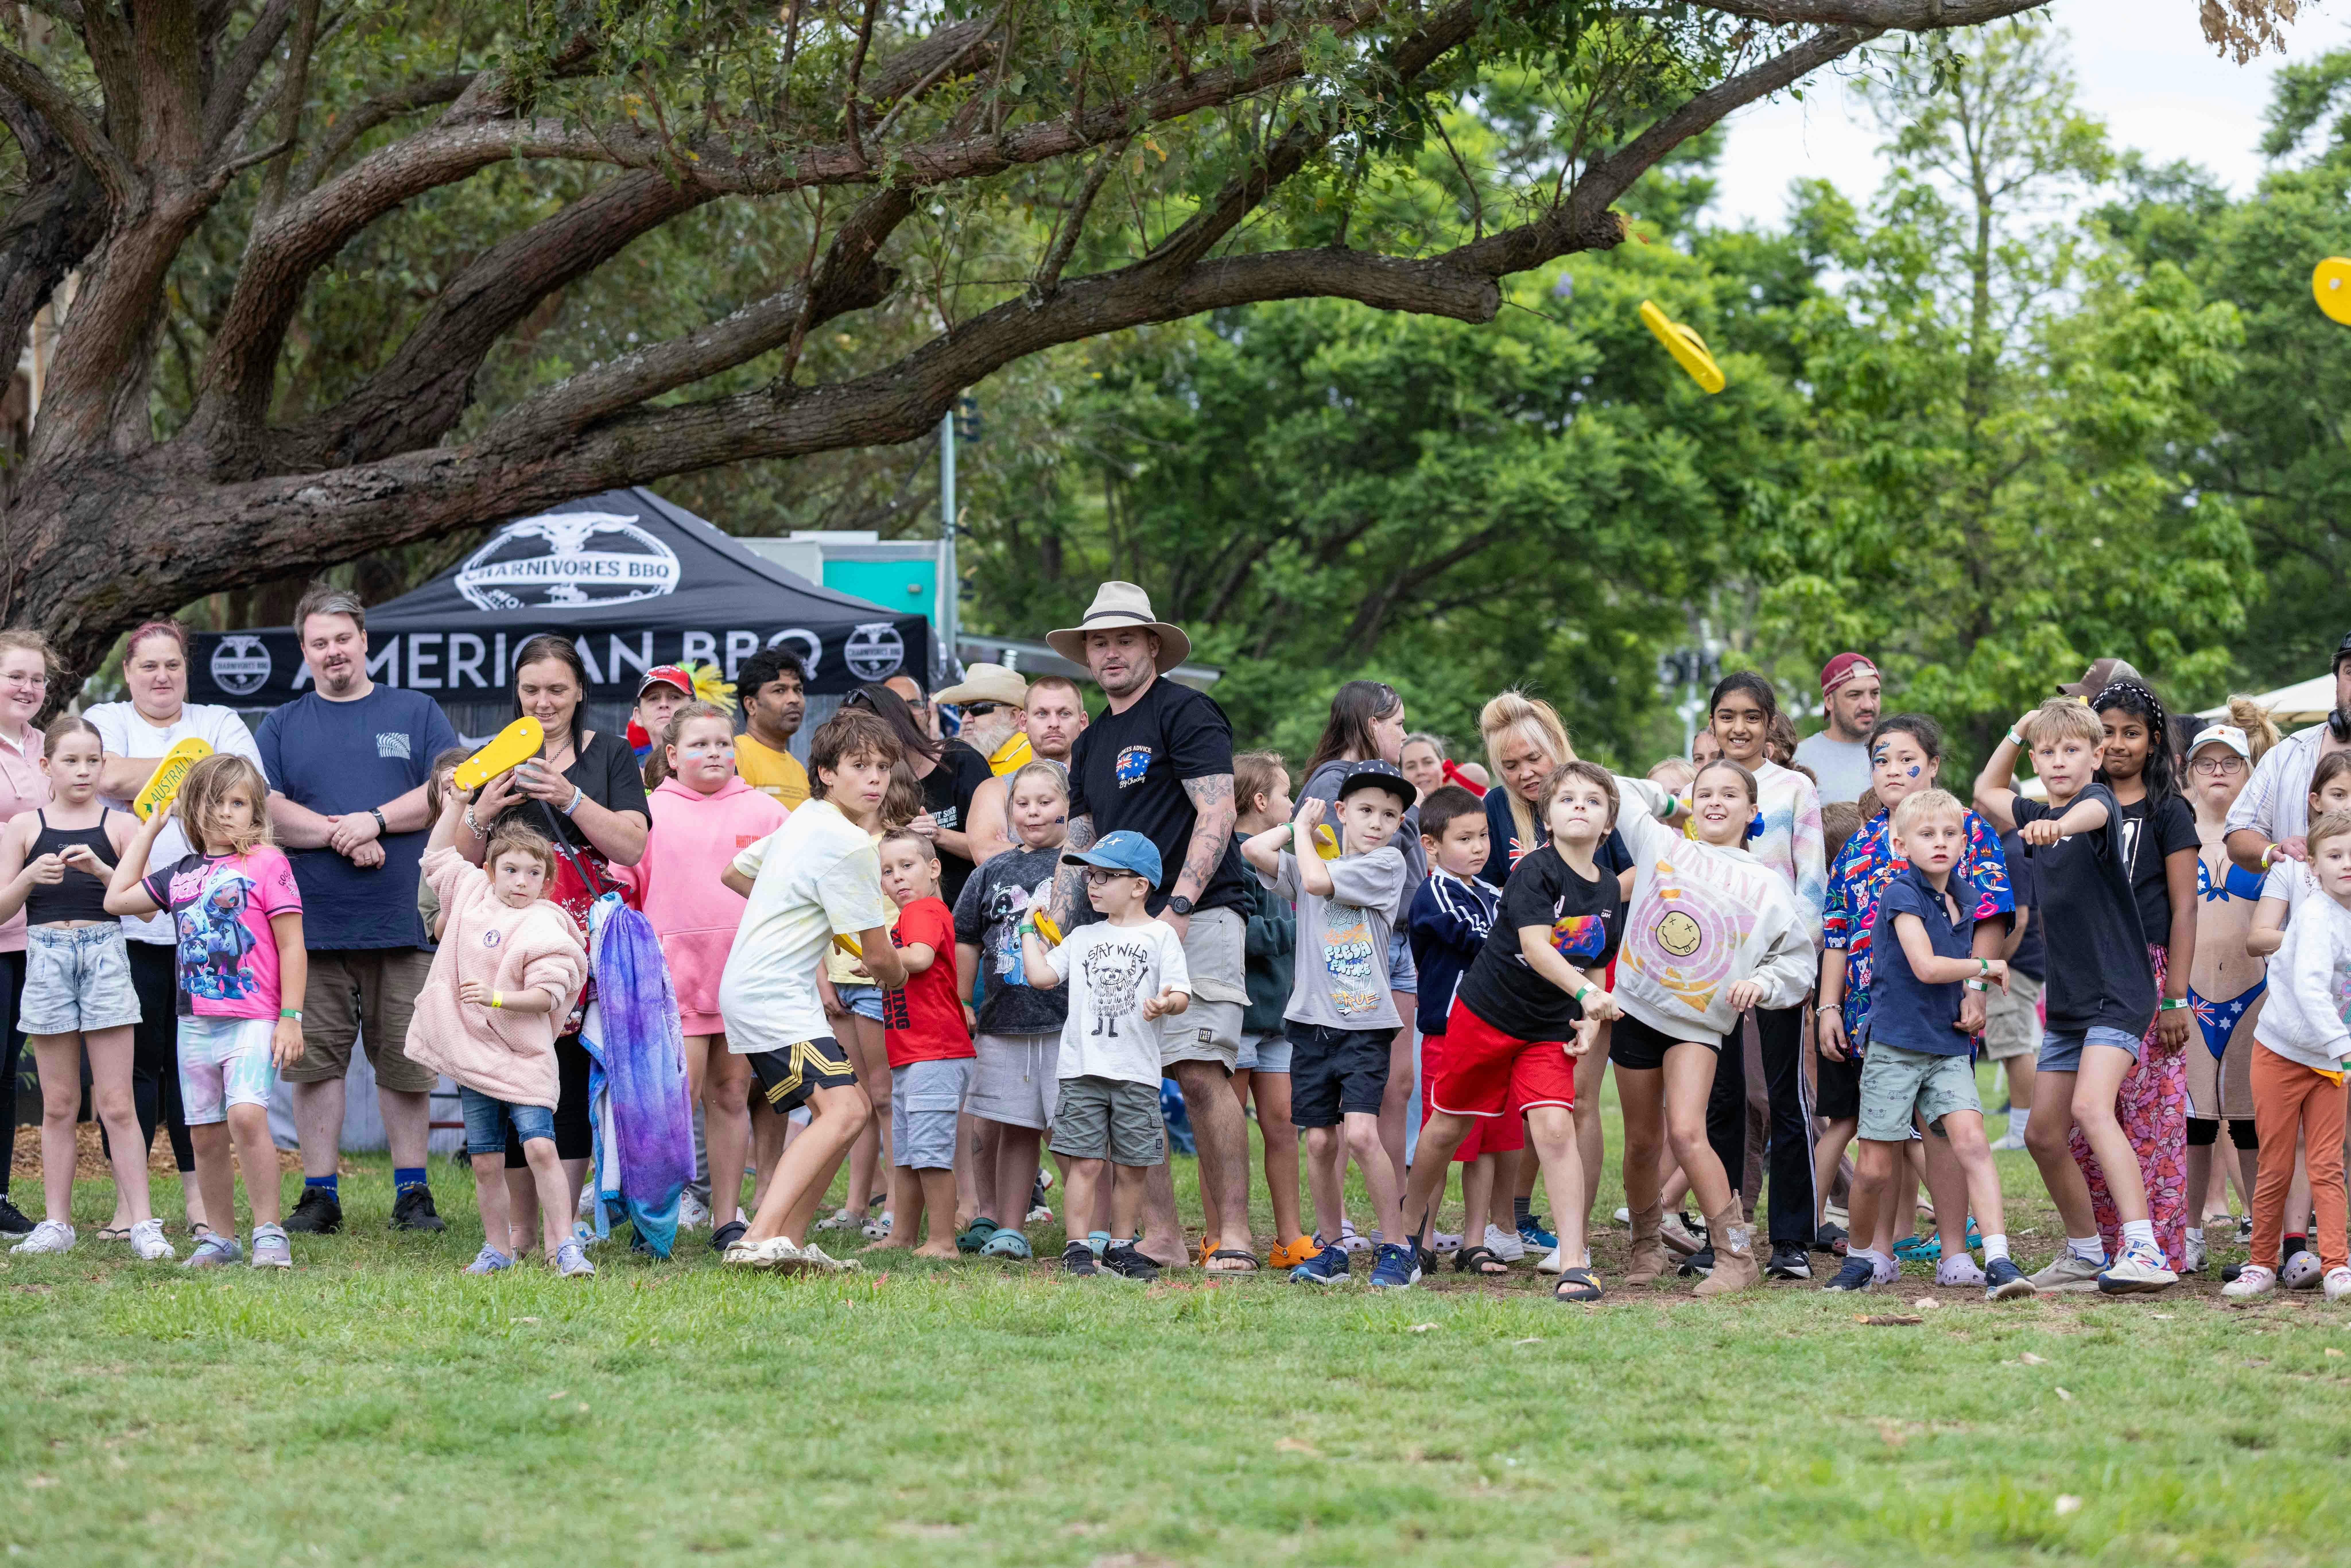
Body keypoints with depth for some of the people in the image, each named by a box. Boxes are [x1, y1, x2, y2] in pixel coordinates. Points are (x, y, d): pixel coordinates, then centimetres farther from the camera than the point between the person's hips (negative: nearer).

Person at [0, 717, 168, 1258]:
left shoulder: (119, 825, 4)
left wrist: (101, 870, -17)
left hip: (105, 954, -1)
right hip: (46, 956, 1)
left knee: (116, 1103, -4)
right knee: (58, 1105, 7)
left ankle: (142, 1222, -4)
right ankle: (56, 1222, 12)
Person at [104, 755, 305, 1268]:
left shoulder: (267, 864, -3)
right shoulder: (181, 874, 13)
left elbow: (292, 945, -4)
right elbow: (118, 898, 23)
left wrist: (290, 1018, -10)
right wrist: (150, 826, 22)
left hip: (253, 1020, -6)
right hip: (195, 1022, 6)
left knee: (246, 1114, -23)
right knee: (205, 1134, 7)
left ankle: (269, 1232, -16)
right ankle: (221, 1238, 18)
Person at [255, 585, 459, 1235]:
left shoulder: (416, 713, 12)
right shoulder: (282, 726, 12)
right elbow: (262, 810, 1)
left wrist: (377, 821, -11)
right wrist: (339, 834, -12)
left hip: (402, 922, -1)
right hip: (312, 925, 1)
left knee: (404, 1062, 2)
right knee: (316, 1061, 0)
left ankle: (412, 1192, 10)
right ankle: (320, 1193, 6)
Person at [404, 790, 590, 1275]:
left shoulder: (542, 927, -10)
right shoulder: (473, 894, 8)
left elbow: (548, 994, -17)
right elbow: (438, 856, 24)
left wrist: (499, 998, -28)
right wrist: (456, 805, 18)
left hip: (523, 1059, -5)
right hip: (474, 1055, 5)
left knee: (540, 1146, -15)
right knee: (485, 1162, 7)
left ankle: (564, 1245, -12)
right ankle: (498, 1248, 18)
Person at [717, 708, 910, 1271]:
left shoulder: (803, 821, 14)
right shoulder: (850, 844, -15)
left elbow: (733, 874, 31)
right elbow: (879, 957, -9)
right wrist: (897, 973, 15)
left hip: (748, 987, 10)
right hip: (773, 994, -10)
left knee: (849, 1109, 16)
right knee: (842, 1109, -25)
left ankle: (790, 1239, 15)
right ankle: (760, 1238, -36)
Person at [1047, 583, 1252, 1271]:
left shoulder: (1186, 713, -3)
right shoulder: (1092, 744, 22)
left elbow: (1216, 815, -12)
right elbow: (1078, 845, 24)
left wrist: (1178, 908, -20)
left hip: (1196, 921, -8)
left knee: (1199, 1074, -14)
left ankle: (1232, 1233, -12)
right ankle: (1160, 1236, 4)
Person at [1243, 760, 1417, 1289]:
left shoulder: (1388, 863, -1)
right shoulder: (1306, 864, 12)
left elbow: (1317, 880, -12)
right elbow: (1254, 850, -4)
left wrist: (1305, 832, 3)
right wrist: (1298, 823, 8)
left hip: (1366, 1024, -4)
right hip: (1312, 1020, 4)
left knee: (1361, 1133, -17)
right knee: (1320, 1140, 5)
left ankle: (1400, 1245, -6)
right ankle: (1331, 1248, 18)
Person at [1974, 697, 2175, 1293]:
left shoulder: (2098, 798, -9)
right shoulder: (2035, 816, 12)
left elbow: (2094, 813, -35)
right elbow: (1986, 791, 31)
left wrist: (2060, 826, -57)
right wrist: (2017, 731, 18)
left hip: (2119, 992, -9)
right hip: (2067, 1000, 9)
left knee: (2091, 1105, -27)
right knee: (2043, 1134, 9)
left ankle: (2145, 1251, -34)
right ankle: (2086, 1256, 25)